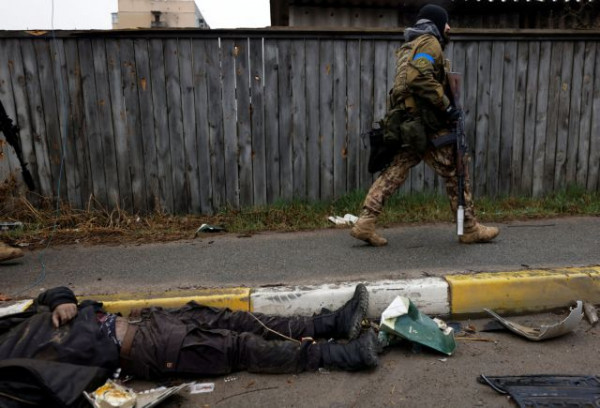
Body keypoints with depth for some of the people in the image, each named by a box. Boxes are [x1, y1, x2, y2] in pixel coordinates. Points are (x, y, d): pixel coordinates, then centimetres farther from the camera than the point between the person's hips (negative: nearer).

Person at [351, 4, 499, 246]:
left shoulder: (410, 47, 24)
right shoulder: (430, 43, -6)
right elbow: (420, 77, -24)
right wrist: (446, 105, -20)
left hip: (409, 124, 9)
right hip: (427, 125, -9)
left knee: (393, 175, 5)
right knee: (455, 175, 3)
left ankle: (365, 224, -1)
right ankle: (471, 230, 13)